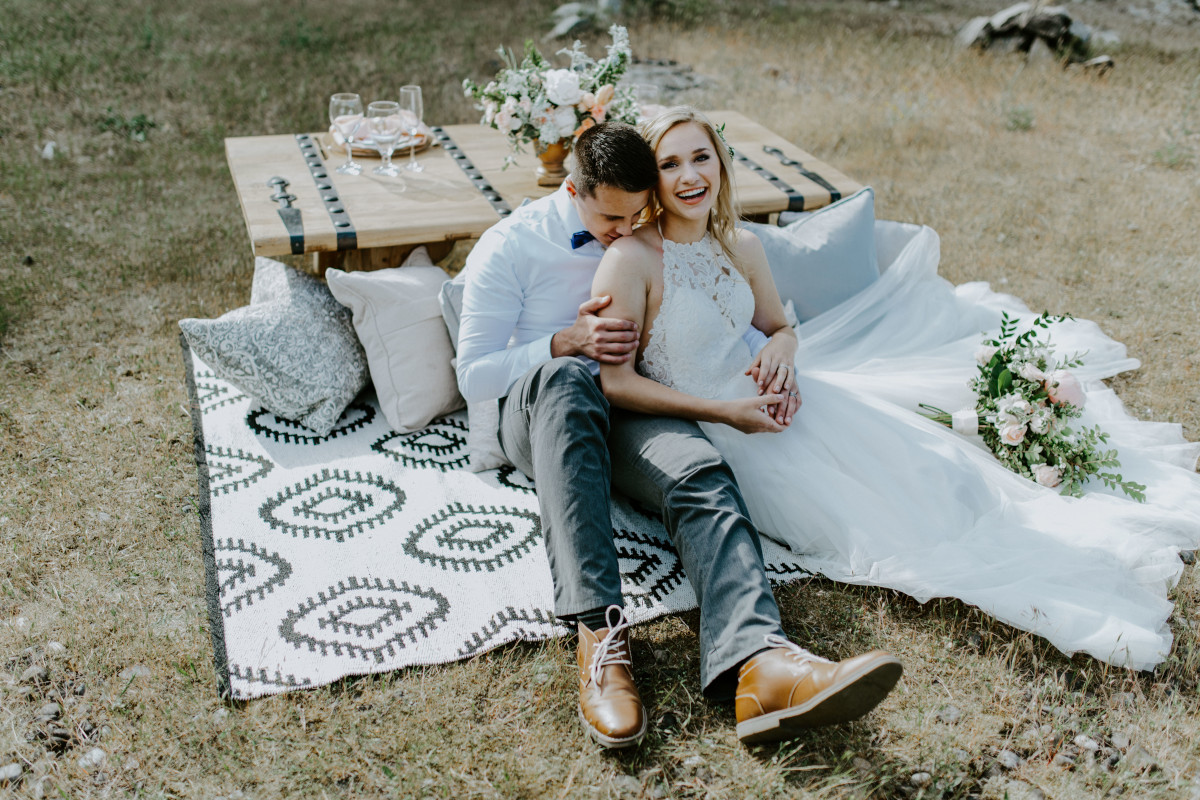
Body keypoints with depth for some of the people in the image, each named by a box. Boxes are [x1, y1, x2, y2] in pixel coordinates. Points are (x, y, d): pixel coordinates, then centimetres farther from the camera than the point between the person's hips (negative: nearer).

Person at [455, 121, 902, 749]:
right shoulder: (510, 246, 2)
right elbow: (474, 376, -1)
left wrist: (772, 359, 3)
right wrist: (567, 342, -14)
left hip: (627, 414, 3)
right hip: (535, 412, -2)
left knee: (701, 470, -33)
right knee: (564, 378, -41)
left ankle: (758, 662, -60)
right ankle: (599, 631, -49)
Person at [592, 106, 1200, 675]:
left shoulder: (739, 247, 2)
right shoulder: (630, 261, -18)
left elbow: (777, 326, 17)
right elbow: (616, 382, -18)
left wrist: (783, 351, -9)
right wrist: (723, 412, -21)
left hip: (757, 392, 7)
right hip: (696, 431, -7)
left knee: (904, 456, 2)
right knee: (855, 504, -16)